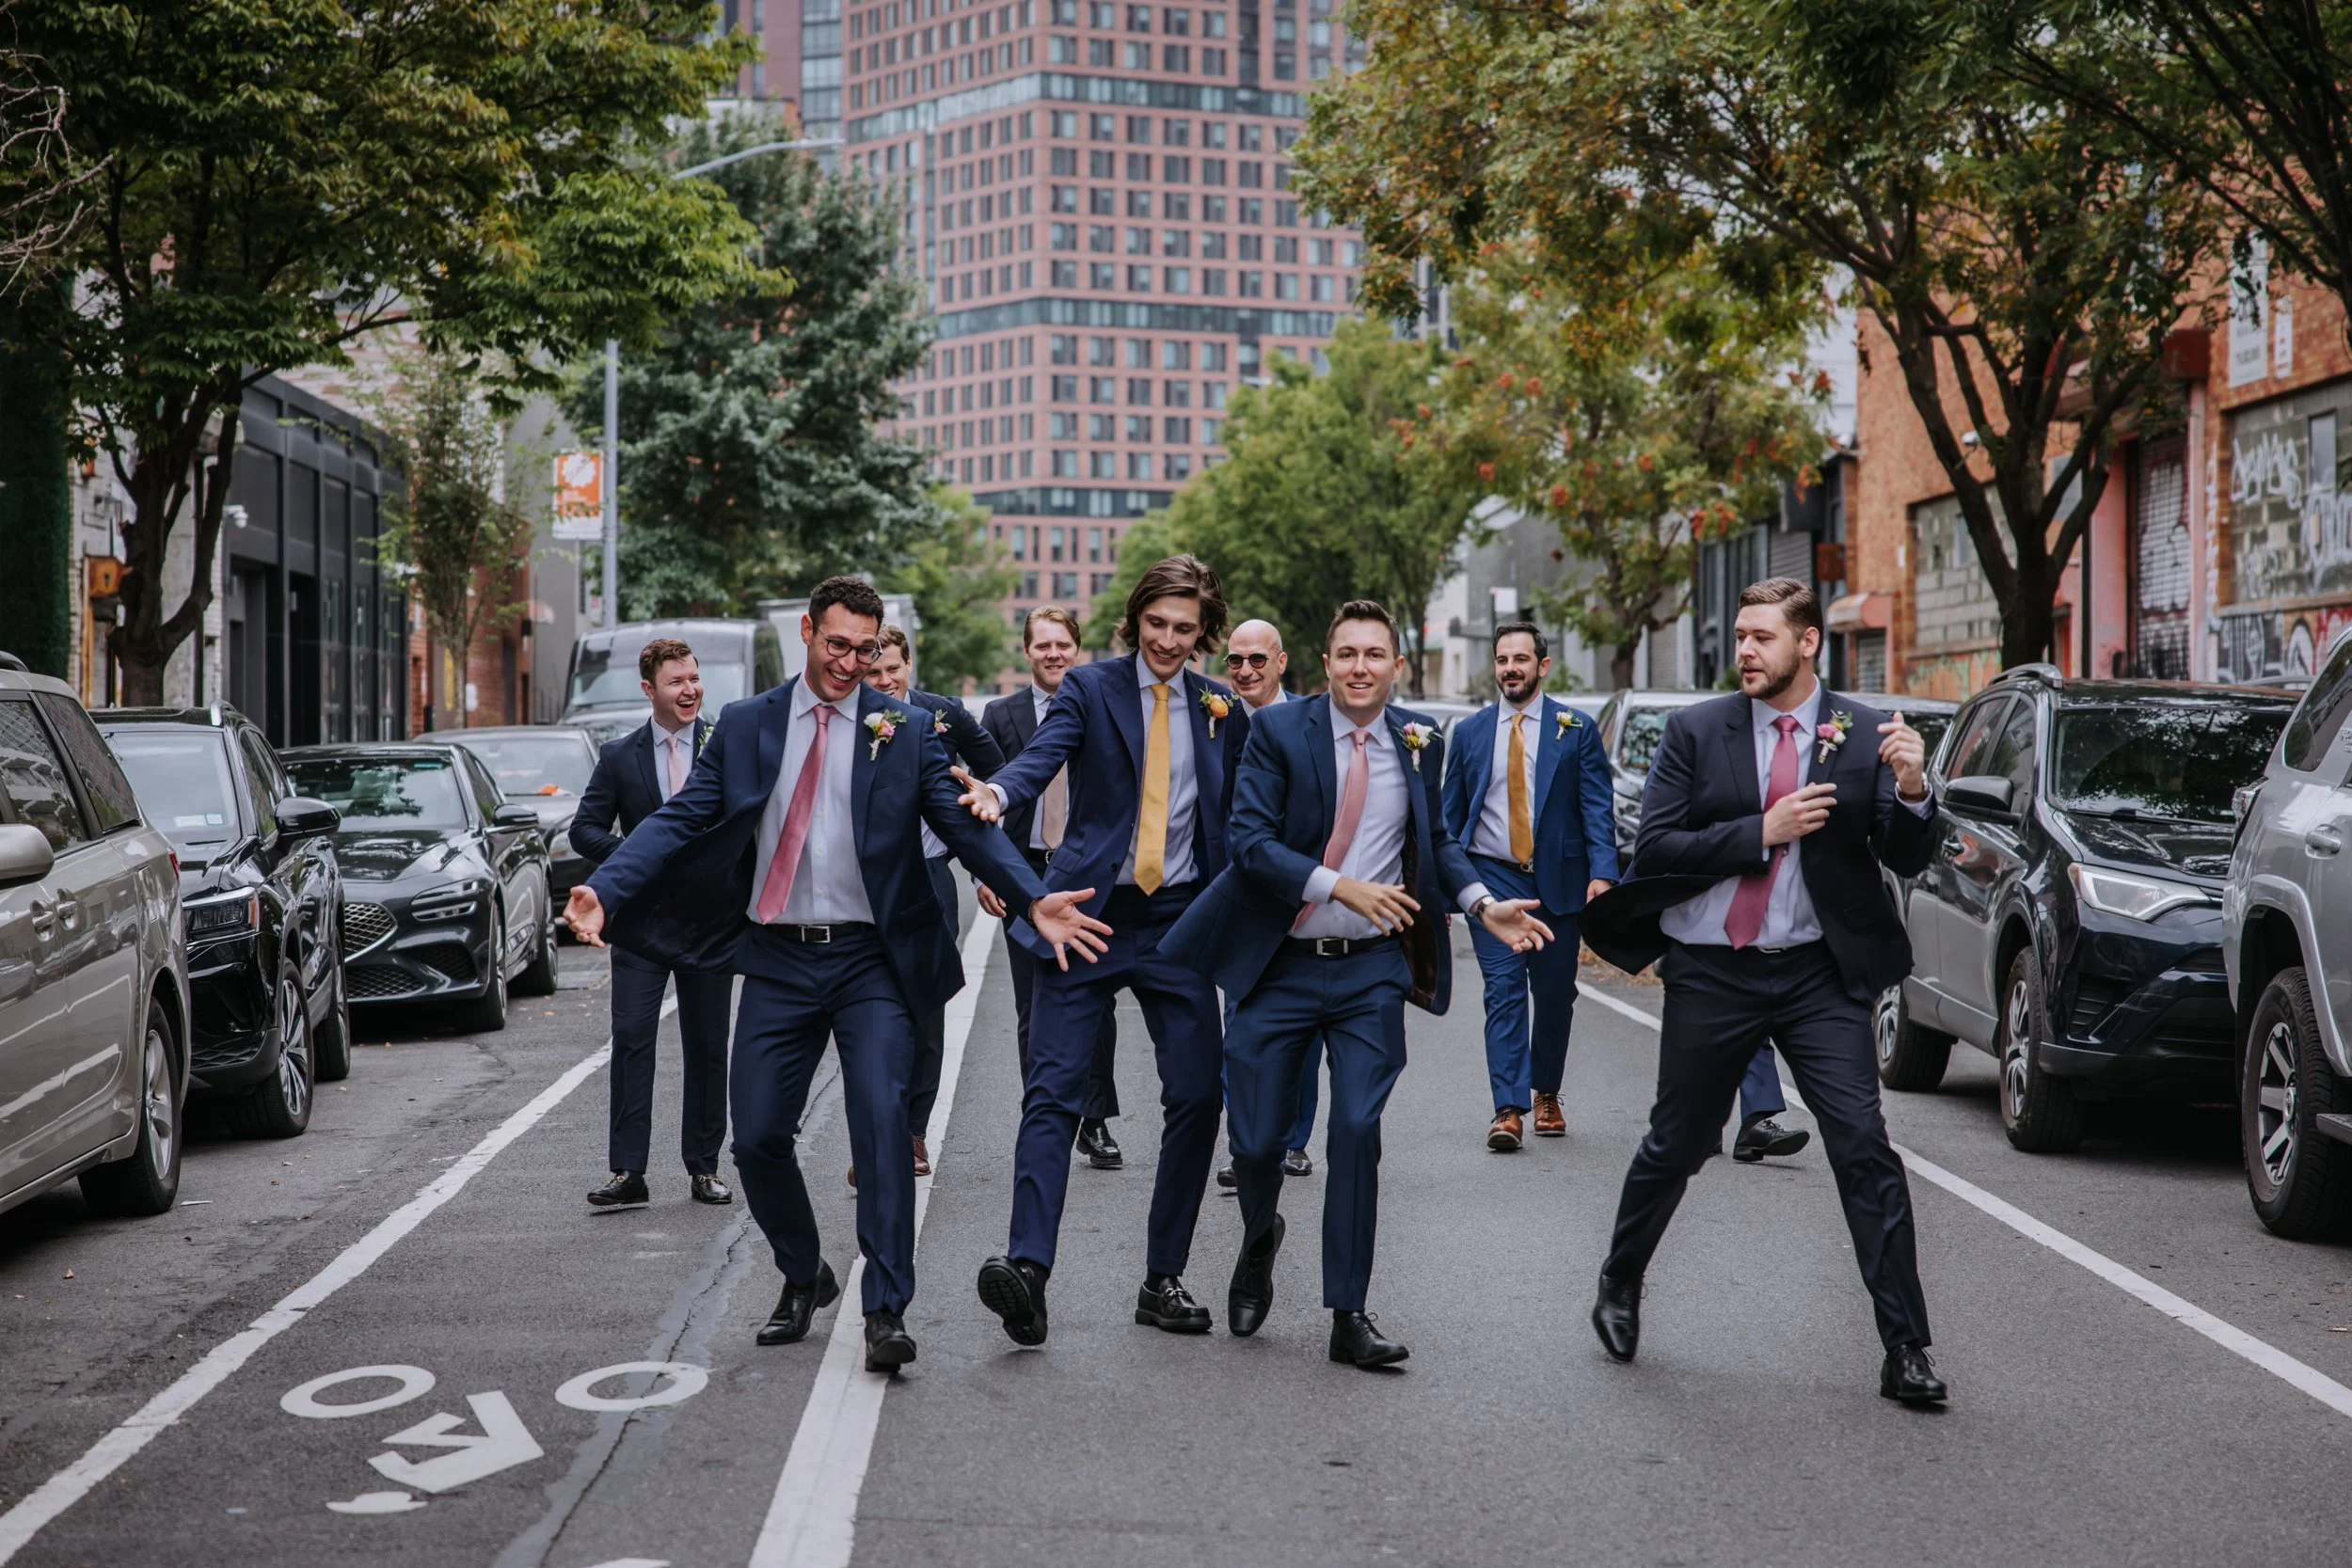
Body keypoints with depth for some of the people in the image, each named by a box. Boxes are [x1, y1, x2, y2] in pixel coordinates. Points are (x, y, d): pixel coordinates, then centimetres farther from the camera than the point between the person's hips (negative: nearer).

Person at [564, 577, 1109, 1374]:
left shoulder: (906, 733, 2)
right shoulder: (745, 726, 6)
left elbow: (966, 825, -5)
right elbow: (679, 820, 1)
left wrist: (1035, 900, -21)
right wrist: (603, 889, -14)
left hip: (869, 960, -2)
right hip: (778, 959, 2)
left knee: (882, 1122, -15)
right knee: (757, 1137, 3)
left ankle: (886, 1312, -7)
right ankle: (802, 1277, 29)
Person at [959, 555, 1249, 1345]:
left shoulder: (1225, 712, 10)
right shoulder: (1091, 687, 2)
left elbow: (1234, 824, 13)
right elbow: (1044, 752, -16)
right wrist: (997, 790, -38)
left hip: (1180, 922, 3)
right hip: (1090, 914, -2)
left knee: (1198, 1095, 1)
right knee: (1053, 1093, -10)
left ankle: (1164, 1279, 12)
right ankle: (1027, 1266, -14)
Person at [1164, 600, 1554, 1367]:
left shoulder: (1419, 740, 5)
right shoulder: (1279, 730, -6)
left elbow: (1435, 838, 16)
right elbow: (1251, 841, -13)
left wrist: (1483, 904, -1)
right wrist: (1341, 888, -23)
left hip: (1370, 968, 1)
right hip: (1278, 966, -1)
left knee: (1357, 1129, -8)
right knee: (1257, 1138, 4)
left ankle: (1349, 1316, 2)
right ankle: (1260, 1241, 38)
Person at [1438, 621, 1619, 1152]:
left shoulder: (1576, 729, 3)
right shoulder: (1470, 732, 8)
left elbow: (1598, 807, -2)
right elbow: (1451, 814, 10)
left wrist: (1602, 872, -16)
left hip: (1557, 879, 0)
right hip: (1492, 877, 0)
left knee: (1555, 993, 9)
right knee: (1504, 990, -10)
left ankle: (1545, 1093, 28)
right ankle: (1509, 1108, -12)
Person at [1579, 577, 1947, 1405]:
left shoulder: (1863, 733, 0)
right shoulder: (1696, 730, -1)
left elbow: (1907, 860, -2)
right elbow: (1653, 850, -7)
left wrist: (1911, 789, -22)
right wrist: (1764, 831, -16)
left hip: (1821, 973, 0)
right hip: (1711, 973, 0)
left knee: (1865, 1148, -9)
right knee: (1675, 1148, 13)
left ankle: (1905, 1349, -1)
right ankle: (1620, 1285, 38)